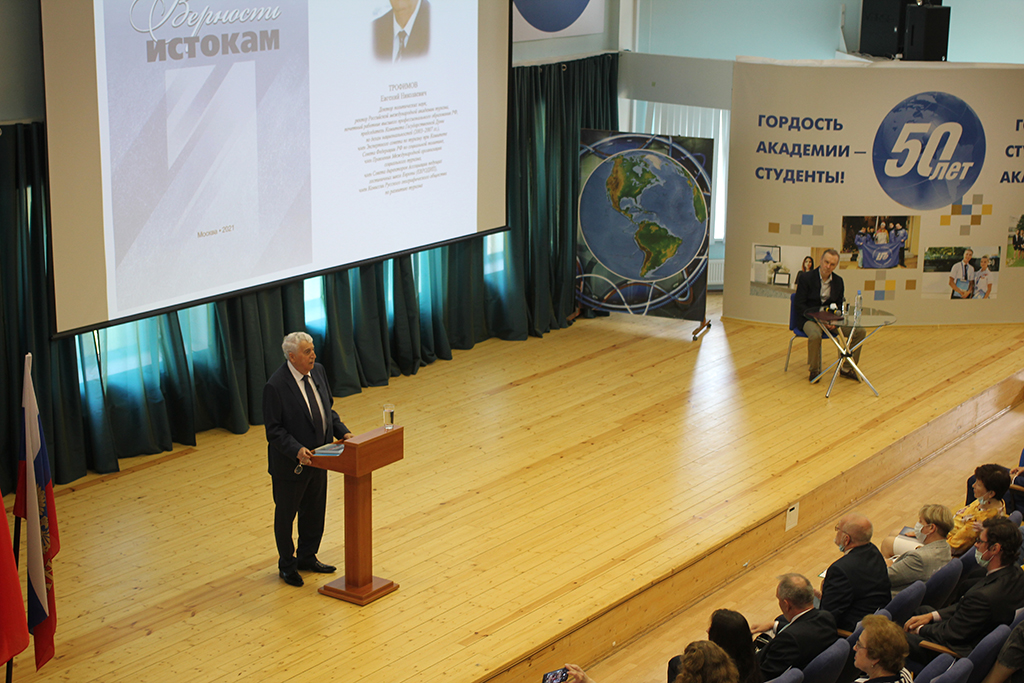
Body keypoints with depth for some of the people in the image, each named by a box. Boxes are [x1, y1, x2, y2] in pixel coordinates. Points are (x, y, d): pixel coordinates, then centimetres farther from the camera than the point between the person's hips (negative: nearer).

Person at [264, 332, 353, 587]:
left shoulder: (317, 371, -2)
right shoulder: (276, 386, -24)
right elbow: (274, 430, -20)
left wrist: (342, 431, -4)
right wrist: (296, 450, -31)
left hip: (317, 458, 7)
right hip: (290, 463, -7)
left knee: (315, 511, 20)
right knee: (286, 514, 12)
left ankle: (307, 557, 40)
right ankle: (287, 565, 30)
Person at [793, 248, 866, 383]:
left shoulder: (838, 281, 8)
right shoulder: (806, 278, -8)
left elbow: (839, 305, 13)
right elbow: (799, 304, -11)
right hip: (809, 319, -5)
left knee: (859, 331, -10)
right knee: (815, 335, -39)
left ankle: (846, 368, 4)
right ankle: (815, 370, -14)